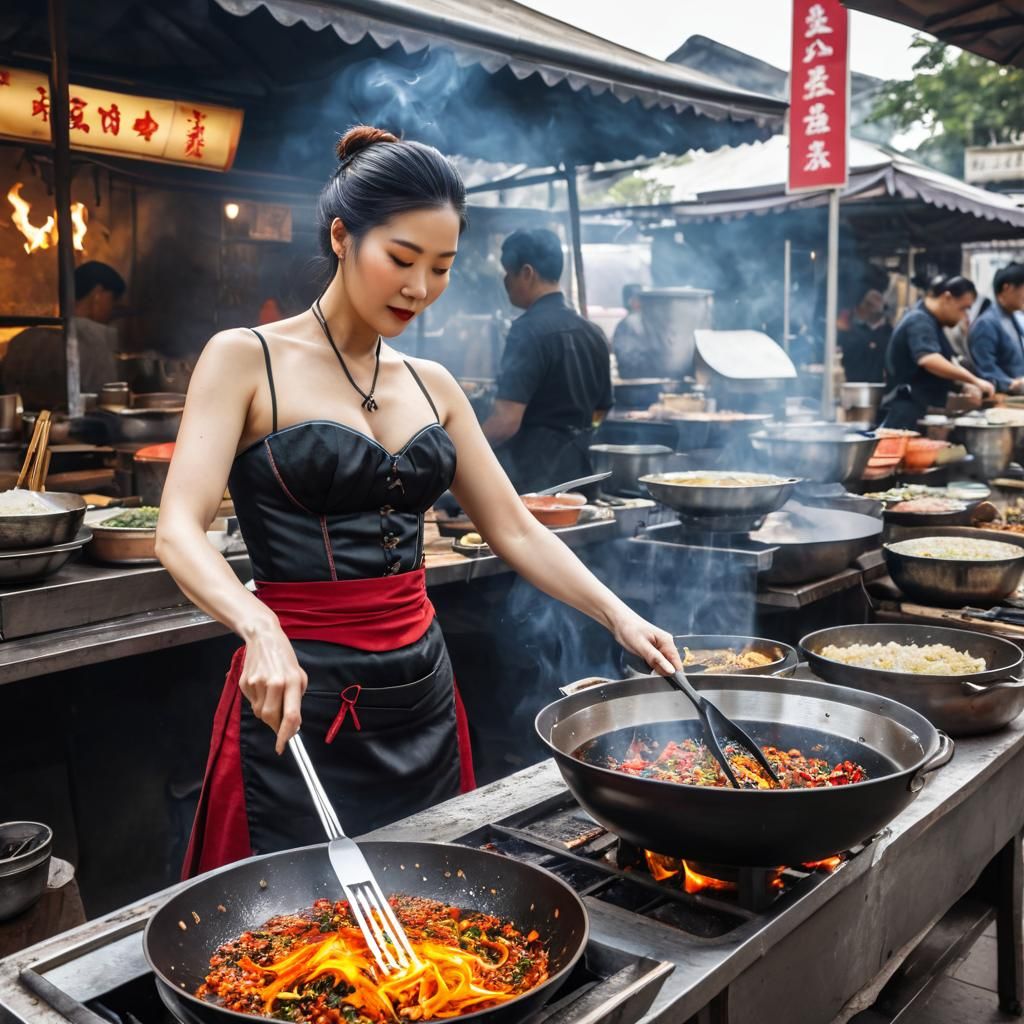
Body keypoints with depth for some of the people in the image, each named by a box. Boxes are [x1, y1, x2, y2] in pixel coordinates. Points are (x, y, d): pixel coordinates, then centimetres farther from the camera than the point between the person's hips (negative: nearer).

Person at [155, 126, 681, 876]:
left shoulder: (432, 387, 9)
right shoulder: (247, 360, -6)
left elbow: (516, 530, 10)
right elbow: (180, 531, -17)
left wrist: (617, 616, -2)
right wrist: (261, 629, -35)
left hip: (420, 689, 5)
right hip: (299, 697, -5)